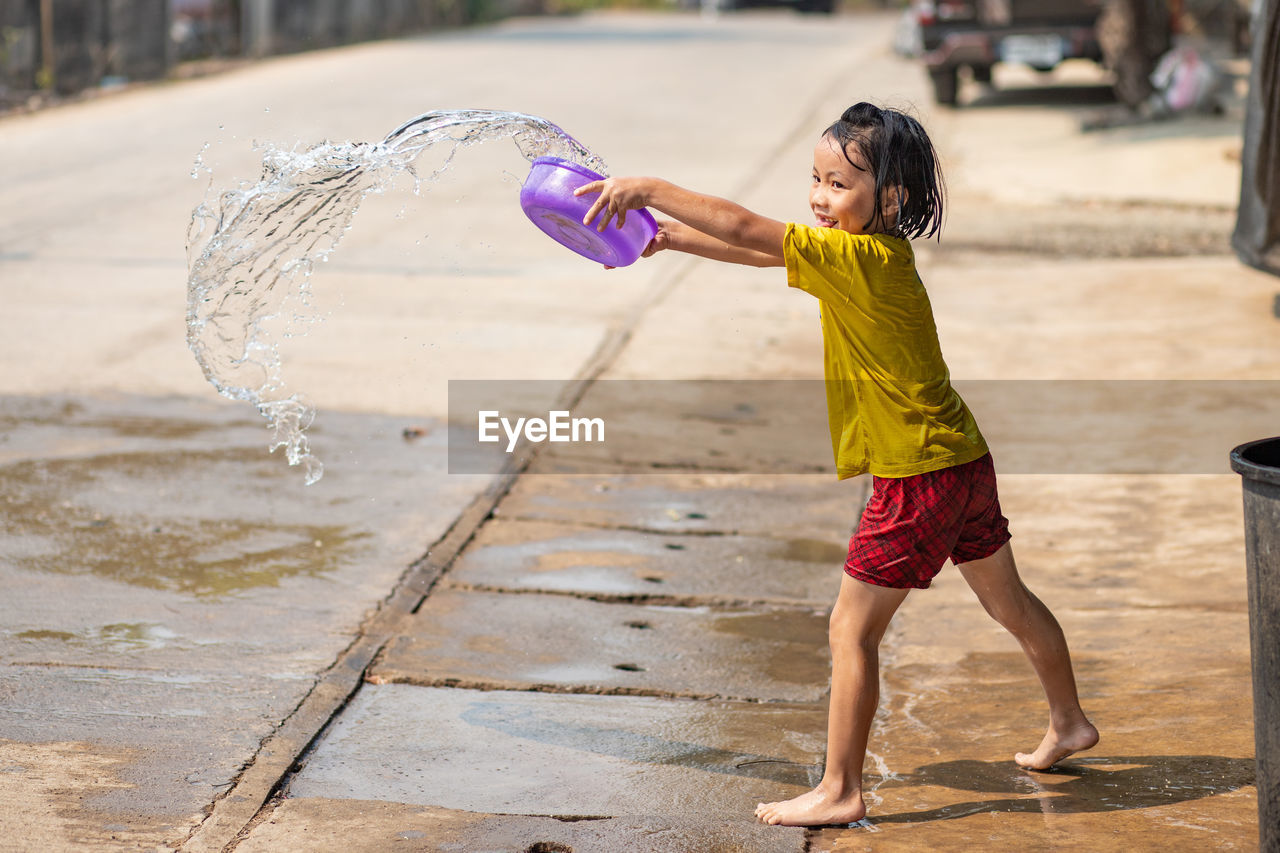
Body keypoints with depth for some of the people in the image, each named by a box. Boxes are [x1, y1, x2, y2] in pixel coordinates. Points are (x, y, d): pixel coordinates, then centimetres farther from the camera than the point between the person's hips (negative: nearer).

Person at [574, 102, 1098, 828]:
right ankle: (1070, 724, 42)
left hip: (918, 477, -10)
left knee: (853, 629, -2)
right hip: (964, 462, 10)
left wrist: (648, 189, -19)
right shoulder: (880, 250, 6)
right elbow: (761, 249, 12)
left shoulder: (858, 258, -21)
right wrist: (670, 238, 6)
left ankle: (840, 791, 4)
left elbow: (746, 231, -24)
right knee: (1008, 599, 25)